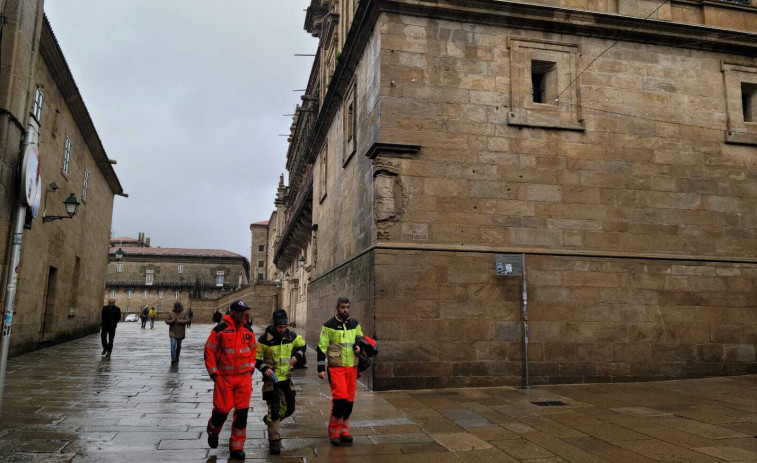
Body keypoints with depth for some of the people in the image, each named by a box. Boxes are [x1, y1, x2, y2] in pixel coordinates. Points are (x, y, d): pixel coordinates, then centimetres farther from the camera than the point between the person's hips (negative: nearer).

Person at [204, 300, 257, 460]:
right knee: (222, 410, 2)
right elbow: (209, 351, -4)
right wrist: (214, 373, -4)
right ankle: (213, 432, 37)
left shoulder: (248, 330, 6)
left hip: (244, 377, 4)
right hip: (224, 377, -3)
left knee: (242, 412, 3)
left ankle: (237, 447, 16)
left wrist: (251, 368, 10)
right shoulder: (220, 330, -9)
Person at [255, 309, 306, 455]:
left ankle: (270, 420, 39)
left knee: (289, 408, 11)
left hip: (286, 378, 5)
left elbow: (302, 345, 16)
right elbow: (256, 358, -7)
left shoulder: (291, 336, -4)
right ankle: (274, 440, 3)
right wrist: (264, 368, -23)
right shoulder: (265, 339, -16)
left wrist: (297, 356, -3)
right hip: (271, 379, -5)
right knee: (274, 409, -10)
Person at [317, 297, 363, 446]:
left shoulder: (355, 324, 9)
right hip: (336, 368, -5)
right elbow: (322, 348, -4)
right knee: (340, 398, -14)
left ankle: (343, 430, 22)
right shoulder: (329, 326, -5)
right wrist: (321, 369, -8)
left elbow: (361, 338, 25)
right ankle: (334, 432, 2)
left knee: (349, 400, 7)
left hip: (352, 367, 5)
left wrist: (359, 346, 2)